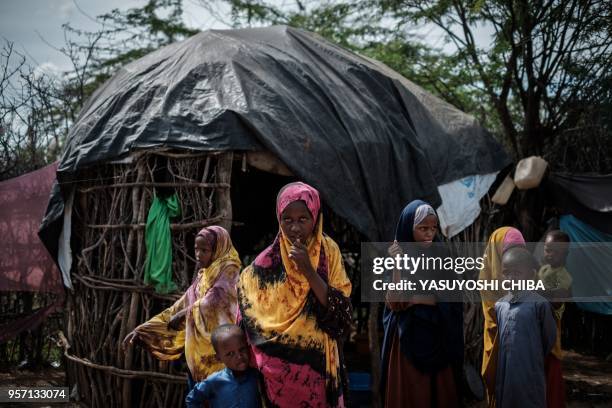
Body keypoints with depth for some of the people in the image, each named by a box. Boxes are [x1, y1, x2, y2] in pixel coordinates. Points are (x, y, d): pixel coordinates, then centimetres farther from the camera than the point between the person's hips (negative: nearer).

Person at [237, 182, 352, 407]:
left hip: (317, 366, 0)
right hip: (277, 369, 0)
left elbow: (341, 312, -12)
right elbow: (251, 320, 6)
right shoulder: (267, 262, -3)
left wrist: (308, 270, -20)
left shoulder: (328, 252, -4)